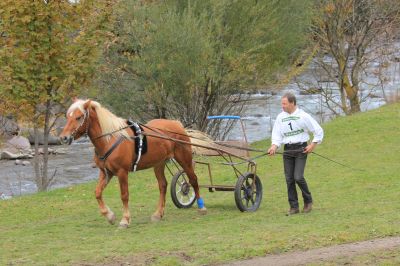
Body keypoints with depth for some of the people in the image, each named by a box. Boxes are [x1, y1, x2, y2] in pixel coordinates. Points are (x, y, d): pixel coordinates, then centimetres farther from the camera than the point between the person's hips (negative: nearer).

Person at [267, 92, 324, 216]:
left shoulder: (303, 116, -5)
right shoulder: (280, 117, 6)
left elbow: (319, 131, 1)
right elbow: (277, 135, 8)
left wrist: (313, 145, -6)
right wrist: (274, 146, -11)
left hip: (301, 149, -4)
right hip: (287, 150, 4)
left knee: (298, 177, -14)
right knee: (289, 179, 1)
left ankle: (308, 201, 8)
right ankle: (294, 206, 9)